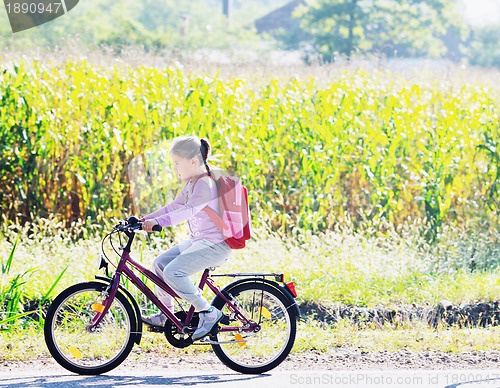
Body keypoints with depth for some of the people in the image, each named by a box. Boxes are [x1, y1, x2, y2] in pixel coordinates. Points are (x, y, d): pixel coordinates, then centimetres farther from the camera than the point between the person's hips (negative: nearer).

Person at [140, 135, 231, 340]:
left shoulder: (205, 184, -19)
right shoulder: (192, 183, 13)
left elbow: (189, 210, -34)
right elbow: (175, 206, 20)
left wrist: (158, 222, -45)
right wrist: (146, 219, 11)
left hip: (214, 244, -11)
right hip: (197, 241, 11)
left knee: (172, 272, -24)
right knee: (159, 263, 9)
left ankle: (208, 312, -14)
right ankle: (166, 314, 20)